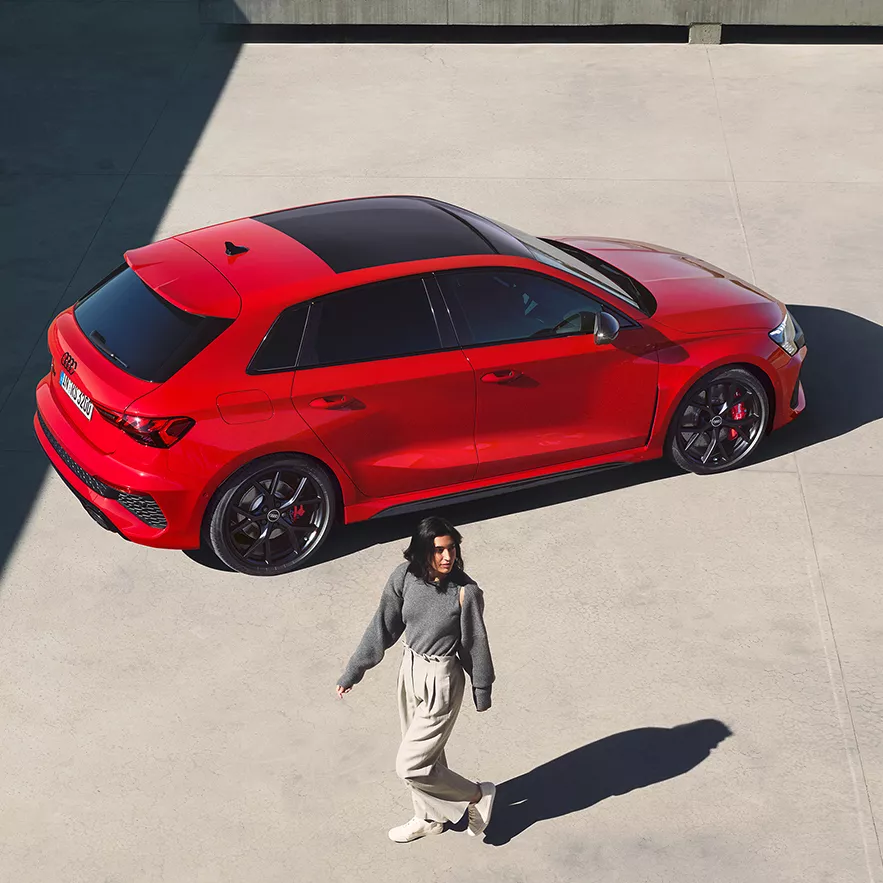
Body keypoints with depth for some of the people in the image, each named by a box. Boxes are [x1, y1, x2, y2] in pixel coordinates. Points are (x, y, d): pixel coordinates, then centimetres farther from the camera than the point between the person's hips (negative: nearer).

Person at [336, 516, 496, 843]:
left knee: (410, 766, -3)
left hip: (441, 681, -5)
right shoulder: (405, 577, -11)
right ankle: (429, 818, 47)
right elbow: (383, 627, -1)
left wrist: (482, 691, 2)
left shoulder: (466, 592, -23)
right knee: (424, 752, 24)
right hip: (410, 670, 6)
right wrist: (353, 672, 4)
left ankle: (478, 796, 19)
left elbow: (475, 643, -10)